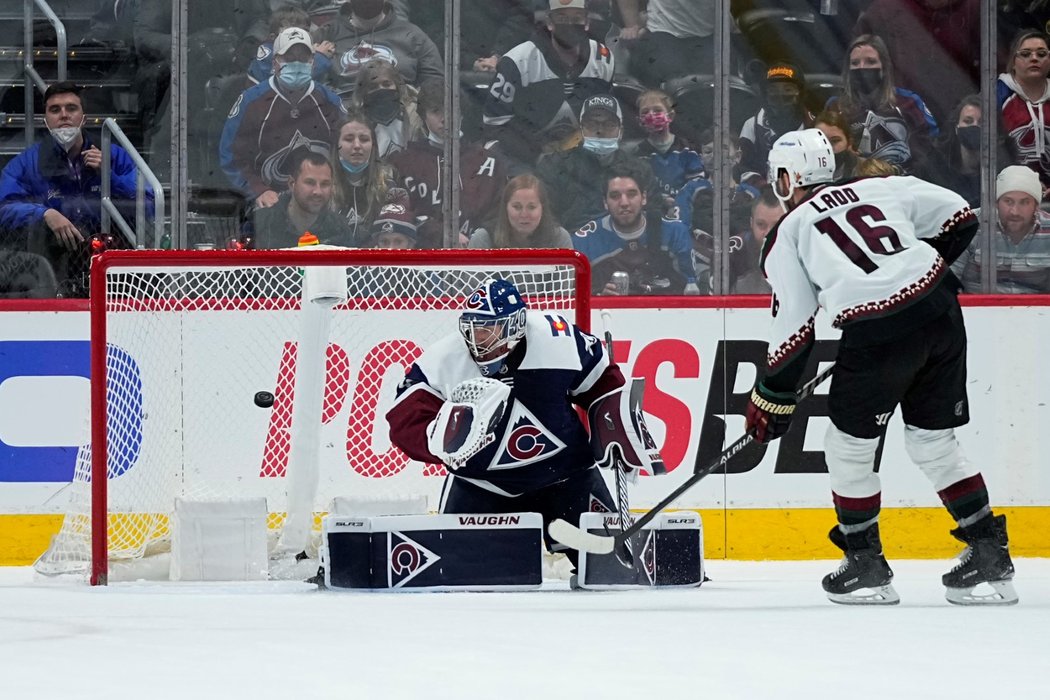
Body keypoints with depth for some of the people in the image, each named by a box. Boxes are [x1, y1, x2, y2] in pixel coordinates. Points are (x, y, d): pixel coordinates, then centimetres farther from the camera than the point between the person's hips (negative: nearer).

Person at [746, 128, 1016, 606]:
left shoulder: (787, 236, 10)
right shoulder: (878, 189, 19)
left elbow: (793, 327, 7)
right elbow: (959, 218, 17)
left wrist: (772, 398, 17)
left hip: (878, 335, -5)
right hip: (939, 311, 5)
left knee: (848, 447, 15)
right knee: (935, 443, 17)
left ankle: (866, 565, 19)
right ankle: (990, 557, 14)